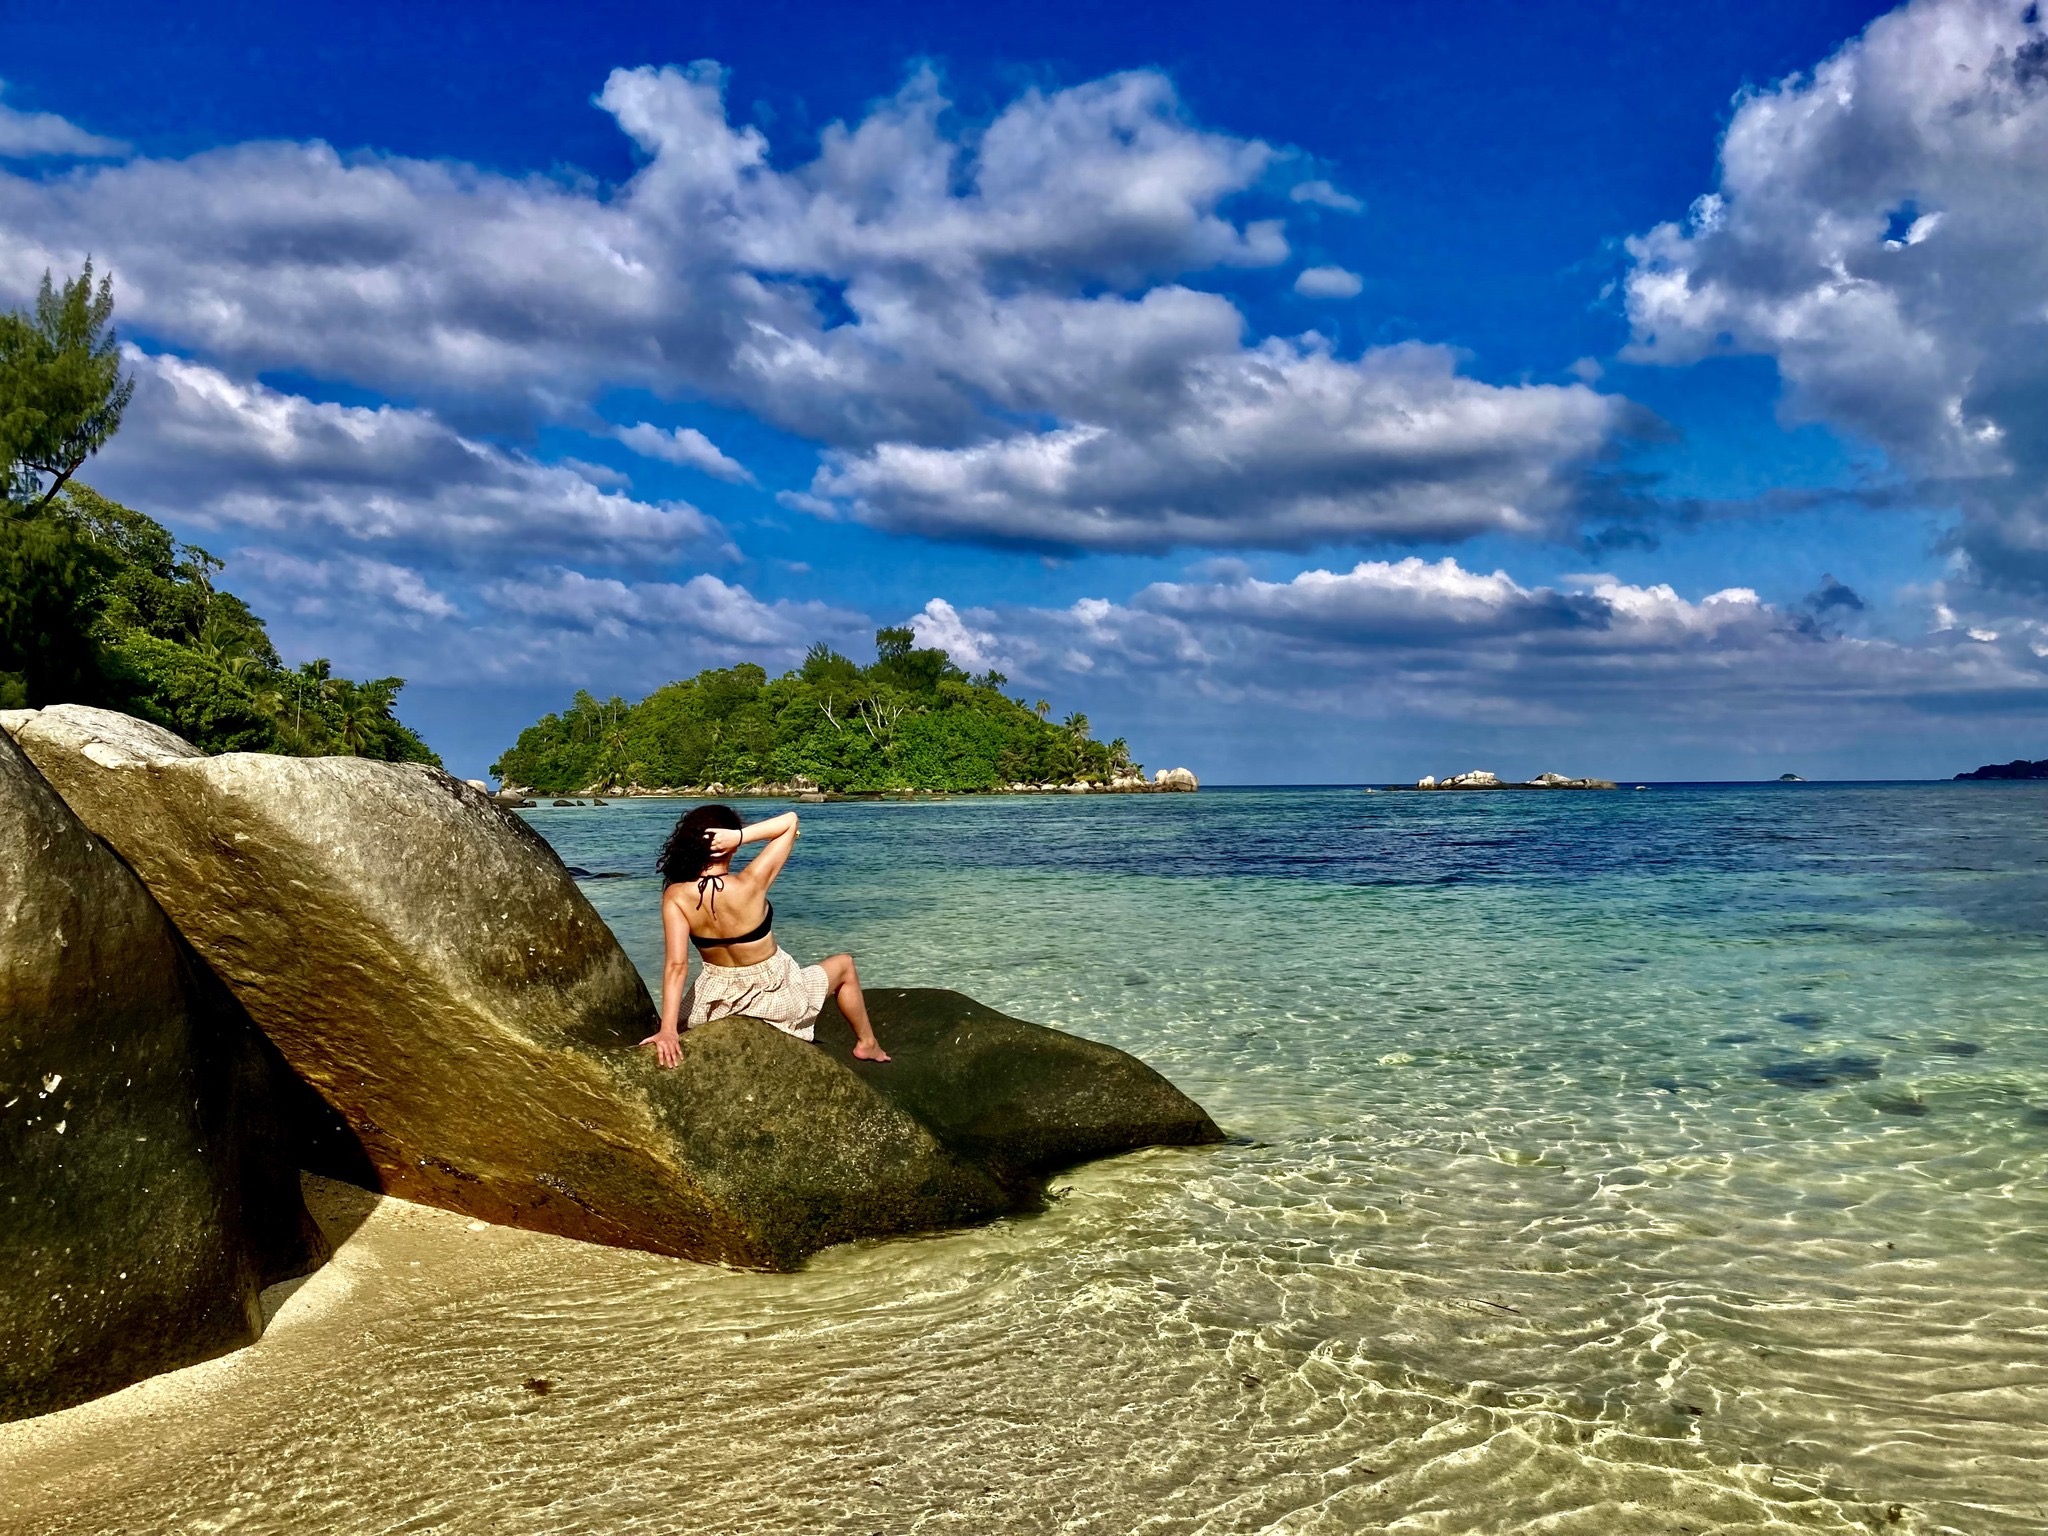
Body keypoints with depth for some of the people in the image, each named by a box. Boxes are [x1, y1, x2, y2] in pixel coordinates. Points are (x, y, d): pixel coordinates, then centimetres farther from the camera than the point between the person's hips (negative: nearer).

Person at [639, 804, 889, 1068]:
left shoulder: (676, 896, -21)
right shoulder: (749, 885, -29)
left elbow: (676, 965, -27)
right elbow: (790, 821, -22)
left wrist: (668, 1030, -27)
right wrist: (739, 837, -34)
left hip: (716, 999, 3)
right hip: (773, 998, -2)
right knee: (844, 966, 28)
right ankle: (867, 1043, 40)